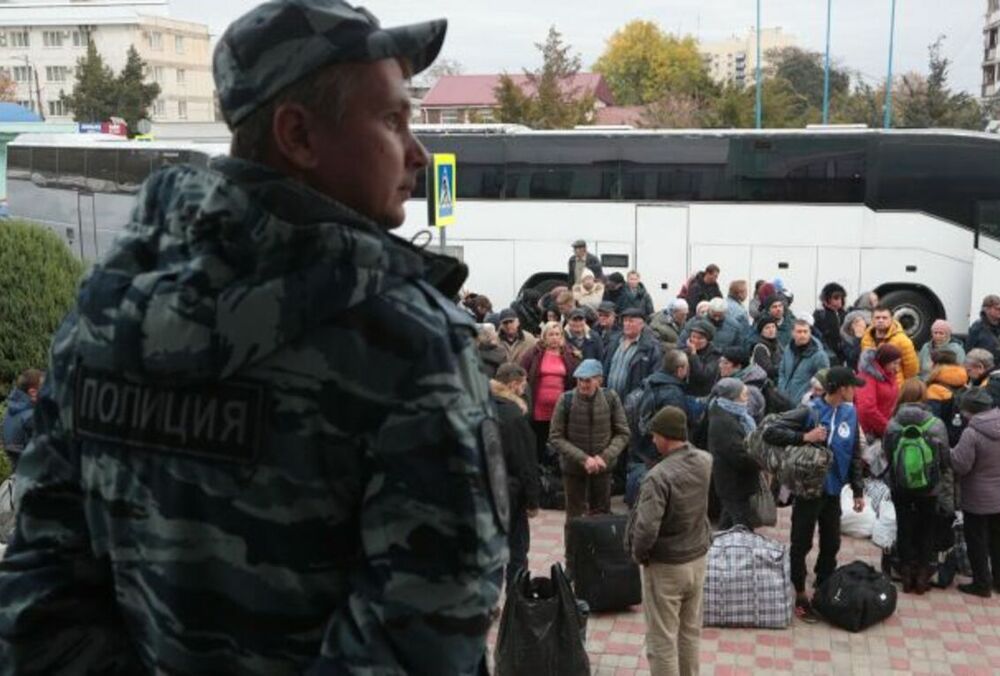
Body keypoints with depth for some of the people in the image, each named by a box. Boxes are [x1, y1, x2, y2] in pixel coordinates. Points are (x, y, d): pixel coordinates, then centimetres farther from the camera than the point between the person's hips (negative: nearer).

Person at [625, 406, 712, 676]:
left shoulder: (659, 476, -28)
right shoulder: (705, 462, -7)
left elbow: (646, 529, -30)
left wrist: (638, 554, -12)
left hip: (666, 566, -7)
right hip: (698, 558, 7)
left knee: (662, 639, 7)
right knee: (690, 631, 22)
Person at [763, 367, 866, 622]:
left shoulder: (850, 412, 2)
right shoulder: (810, 411, -18)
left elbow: (854, 454, 10)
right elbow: (770, 432, -21)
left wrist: (857, 490, 11)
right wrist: (804, 437, -28)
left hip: (833, 489, 6)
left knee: (831, 544, 15)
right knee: (802, 543, 5)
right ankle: (799, 595, 19)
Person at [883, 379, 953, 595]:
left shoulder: (892, 424, -11)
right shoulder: (936, 424, -12)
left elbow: (887, 458, -4)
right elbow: (945, 465, -6)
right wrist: (948, 499, 2)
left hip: (900, 489, 1)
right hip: (929, 489, -1)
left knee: (904, 530, 15)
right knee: (925, 532, 16)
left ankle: (907, 575, 22)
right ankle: (922, 576, 21)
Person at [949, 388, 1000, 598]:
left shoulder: (972, 433, -24)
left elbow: (960, 465, -21)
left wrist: (950, 453, -4)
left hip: (977, 499, -6)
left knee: (977, 541, 7)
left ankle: (982, 584, 14)